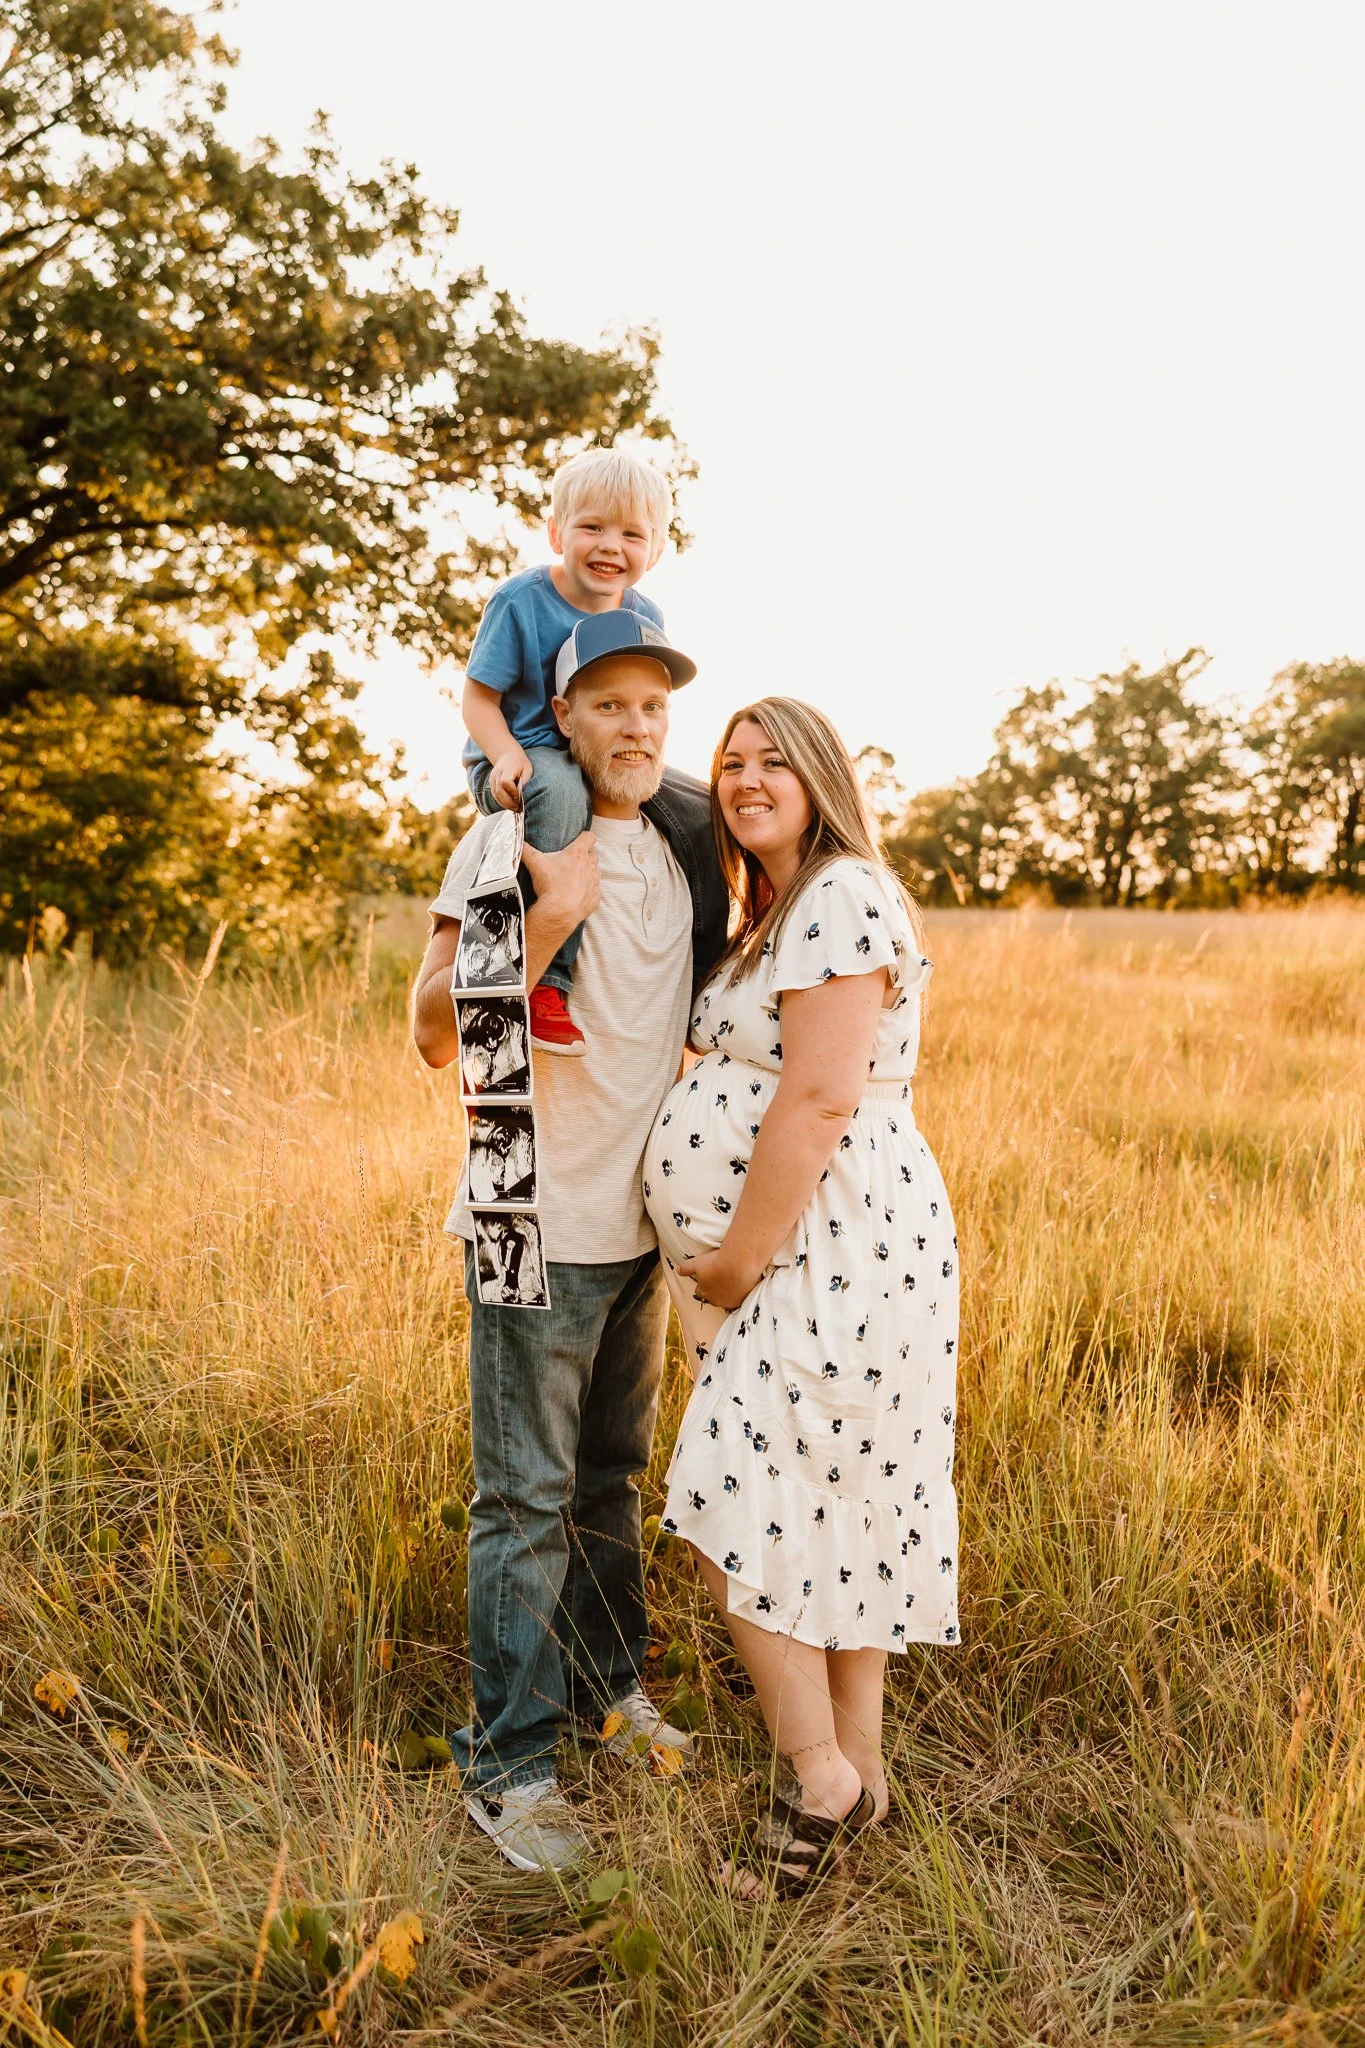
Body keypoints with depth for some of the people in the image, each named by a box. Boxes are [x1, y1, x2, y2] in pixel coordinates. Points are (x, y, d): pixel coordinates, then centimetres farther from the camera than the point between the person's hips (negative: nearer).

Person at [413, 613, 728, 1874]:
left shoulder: (683, 840, 6)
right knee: (528, 1499, 1)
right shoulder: (507, 841, -12)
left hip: (637, 1217, 6)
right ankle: (508, 1764, 16)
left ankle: (610, 1684, 39)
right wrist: (553, 909, -29)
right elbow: (437, 1029, -20)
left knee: (614, 1474, 20)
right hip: (540, 1223, -6)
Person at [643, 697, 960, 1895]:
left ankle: (818, 1774, 11)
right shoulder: (774, 915, 17)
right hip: (806, 1257, 10)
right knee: (834, 1511, 16)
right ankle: (859, 1773, 29)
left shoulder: (843, 900, -15)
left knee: (738, 1513, -5)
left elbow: (819, 1103, -22)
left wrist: (734, 1267, -17)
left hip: (838, 1248, -10)